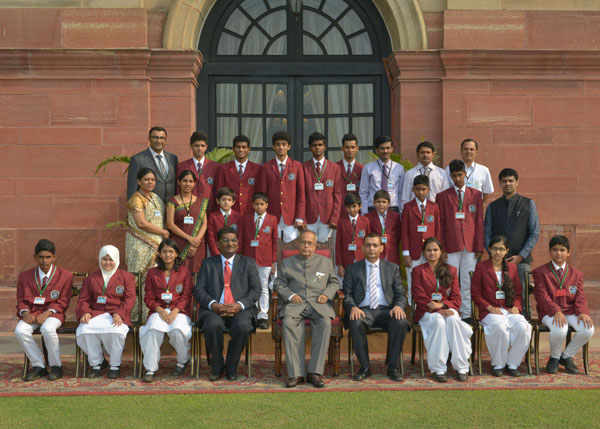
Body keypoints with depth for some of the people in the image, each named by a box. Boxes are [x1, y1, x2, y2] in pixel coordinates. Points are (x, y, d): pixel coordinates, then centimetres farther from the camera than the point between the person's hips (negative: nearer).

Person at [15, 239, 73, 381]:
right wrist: (25, 312, -12)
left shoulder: (65, 276, 3)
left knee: (47, 329, -37)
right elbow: (21, 301, 11)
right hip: (31, 314, 3)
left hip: (53, 313, -3)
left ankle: (56, 366, -14)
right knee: (20, 331, -29)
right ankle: (38, 366, -13)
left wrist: (47, 313, -17)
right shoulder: (24, 277, 11)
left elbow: (63, 302, 0)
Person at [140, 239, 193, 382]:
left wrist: (175, 311, -14)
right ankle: (150, 369, -29)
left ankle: (182, 361, -4)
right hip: (158, 310, 1)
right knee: (154, 329, -33)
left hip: (179, 311, -1)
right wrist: (160, 310, -11)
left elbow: (186, 296, 3)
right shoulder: (152, 273, 14)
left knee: (177, 330, -34)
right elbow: (148, 298, 9)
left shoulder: (184, 272, 10)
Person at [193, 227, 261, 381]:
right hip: (214, 310, 0)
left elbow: (256, 290, 5)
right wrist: (213, 305, -14)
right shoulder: (208, 263, 17)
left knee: (242, 326, -34)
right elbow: (199, 289, 7)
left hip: (240, 310, 0)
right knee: (212, 325, -34)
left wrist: (239, 305, -13)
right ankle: (217, 367, -10)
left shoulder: (248, 263, 16)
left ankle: (231, 368, -10)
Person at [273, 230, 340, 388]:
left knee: (325, 323, -34)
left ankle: (315, 372, -32)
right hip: (295, 303, 0)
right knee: (289, 323, -34)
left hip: (318, 303, 0)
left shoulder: (325, 262, 24)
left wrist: (327, 294, -1)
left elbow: (334, 282, 20)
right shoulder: (287, 262, 22)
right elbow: (278, 283, 14)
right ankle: (295, 373, -33)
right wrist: (290, 295, -4)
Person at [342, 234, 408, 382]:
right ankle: (365, 367, -21)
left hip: (386, 311, 1)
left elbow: (400, 294, 13)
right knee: (356, 323, -36)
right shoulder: (352, 269, 15)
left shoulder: (392, 268, 18)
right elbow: (347, 295, 8)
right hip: (363, 310, -1)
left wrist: (398, 306, -10)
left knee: (401, 322, -33)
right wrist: (353, 307, -15)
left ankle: (393, 367, -18)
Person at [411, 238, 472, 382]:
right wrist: (438, 311, -17)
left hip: (447, 309, 2)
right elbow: (419, 297, -3)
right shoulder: (418, 271, 9)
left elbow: (456, 298, 8)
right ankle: (438, 369, -32)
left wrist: (442, 304, -13)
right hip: (427, 312, -1)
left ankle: (462, 367, -30)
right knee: (439, 321, -35)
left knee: (453, 320, -34)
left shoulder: (451, 270, 15)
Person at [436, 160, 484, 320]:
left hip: (470, 246, 1)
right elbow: (440, 224, 5)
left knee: (467, 283, 3)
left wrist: (480, 247, 1)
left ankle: (466, 314, 10)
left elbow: (480, 221, 7)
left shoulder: (476, 194, 10)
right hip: (451, 247, -1)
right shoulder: (442, 196, 7)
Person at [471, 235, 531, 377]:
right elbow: (475, 293, 2)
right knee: (500, 328, -36)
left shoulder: (512, 267, 16)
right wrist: (490, 308, -11)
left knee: (523, 328, -28)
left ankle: (512, 364, -9)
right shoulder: (481, 267, 5)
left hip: (510, 310, 3)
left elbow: (518, 292, 18)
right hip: (489, 311, -3)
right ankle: (498, 364, -14)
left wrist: (516, 306, -2)